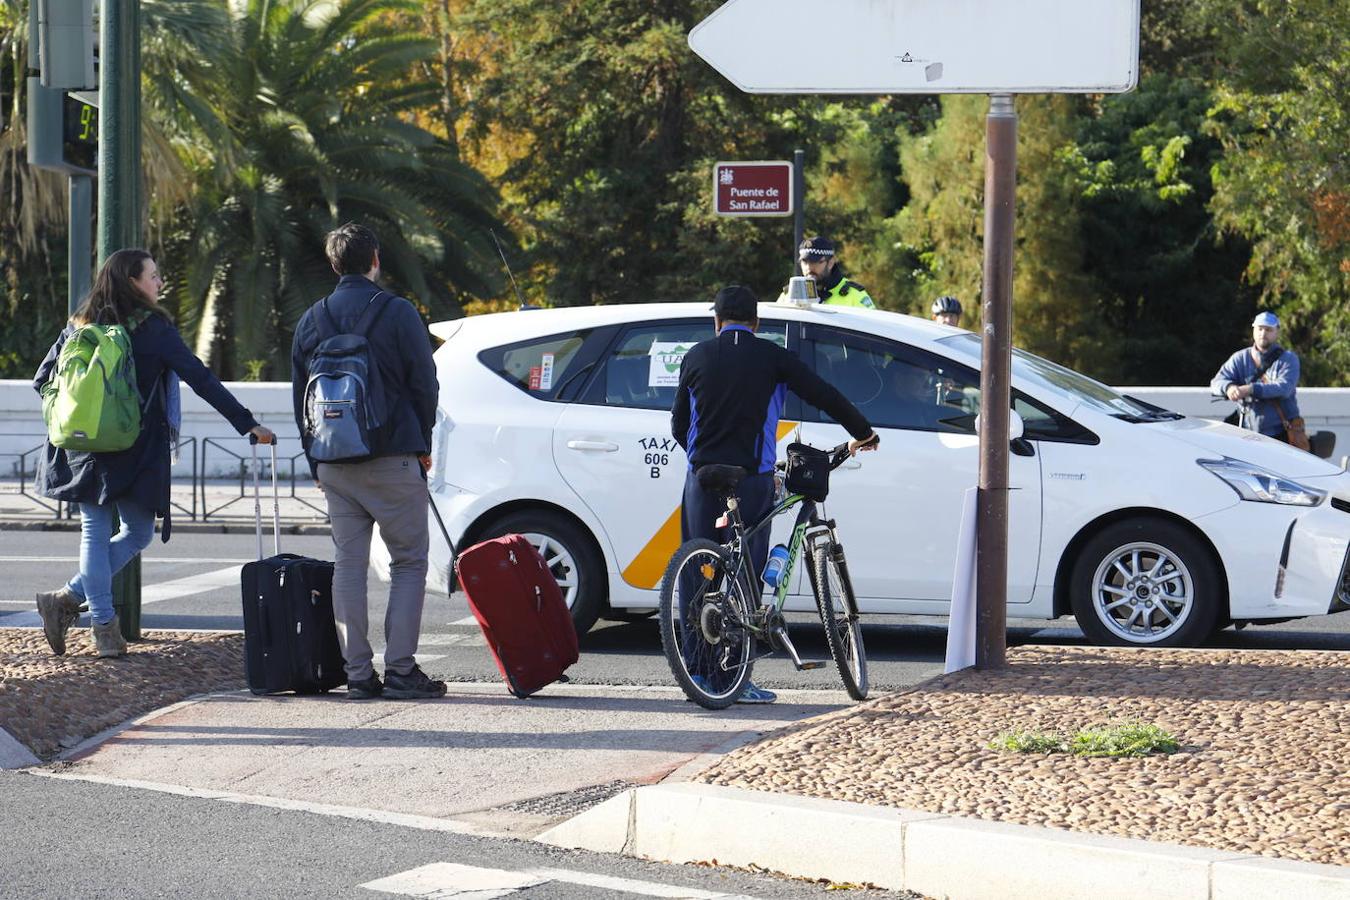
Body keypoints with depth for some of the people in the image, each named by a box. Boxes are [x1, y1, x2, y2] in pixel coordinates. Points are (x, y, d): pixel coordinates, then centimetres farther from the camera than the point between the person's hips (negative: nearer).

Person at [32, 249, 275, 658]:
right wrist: (247, 423, -8)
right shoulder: (152, 328, -6)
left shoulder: (79, 325, 7)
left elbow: (43, 380, 8)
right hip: (135, 452, -4)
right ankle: (68, 600, 1)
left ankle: (103, 626, 3)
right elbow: (201, 379, -9)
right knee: (138, 532, 9)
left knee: (95, 532, 9)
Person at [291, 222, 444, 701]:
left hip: (334, 464, 4)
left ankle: (357, 673, 4)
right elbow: (424, 384, -3)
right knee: (408, 563, 2)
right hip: (392, 459, -4)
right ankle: (400, 669, -6)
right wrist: (422, 446, 10)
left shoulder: (312, 321, 9)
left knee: (348, 565, 8)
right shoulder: (397, 312, -6)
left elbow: (300, 396, 13)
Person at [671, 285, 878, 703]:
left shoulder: (697, 356, 9)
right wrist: (863, 434, 18)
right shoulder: (772, 357, 3)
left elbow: (679, 425, 12)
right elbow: (825, 396, 3)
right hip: (751, 479, -2)